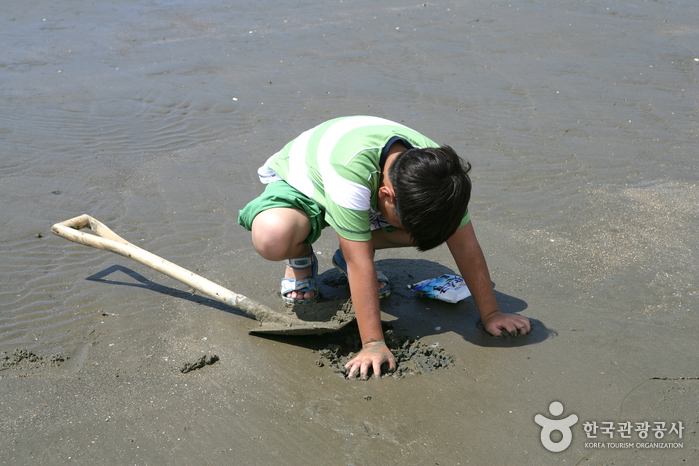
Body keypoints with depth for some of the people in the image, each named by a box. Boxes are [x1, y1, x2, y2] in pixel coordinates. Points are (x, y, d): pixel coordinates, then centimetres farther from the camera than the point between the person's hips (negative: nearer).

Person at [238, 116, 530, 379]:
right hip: (299, 181, -5)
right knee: (272, 238, -40)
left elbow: (466, 247, -19)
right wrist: (373, 343, -40)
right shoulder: (350, 169, -45)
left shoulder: (436, 168, -27)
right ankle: (301, 258, -1)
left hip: (367, 199, 5)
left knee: (430, 226, -20)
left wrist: (490, 314, -16)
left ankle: (348, 255, 6)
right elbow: (359, 262, -42)